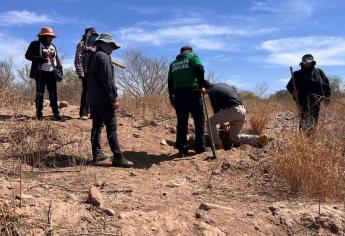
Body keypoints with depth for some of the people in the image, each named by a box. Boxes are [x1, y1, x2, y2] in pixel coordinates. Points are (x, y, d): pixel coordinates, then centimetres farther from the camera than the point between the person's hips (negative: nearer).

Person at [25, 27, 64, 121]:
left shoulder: (53, 47, 18)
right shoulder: (35, 44, 1)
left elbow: (56, 58, 21)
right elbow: (28, 55, -5)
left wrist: (59, 67, 3)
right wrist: (40, 59, -18)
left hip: (52, 72, 5)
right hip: (41, 72, -5)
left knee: (53, 94, 3)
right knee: (40, 93, -2)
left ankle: (56, 113, 5)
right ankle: (39, 114, 4)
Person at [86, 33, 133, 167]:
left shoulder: (93, 57, 18)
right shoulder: (103, 57, -11)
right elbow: (108, 80, -19)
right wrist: (114, 98, -18)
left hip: (92, 98, 10)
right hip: (103, 98, -9)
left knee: (97, 126, 13)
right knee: (111, 128, -9)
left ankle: (97, 154, 16)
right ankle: (118, 158, -9)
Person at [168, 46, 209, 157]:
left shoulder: (173, 64, 22)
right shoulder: (193, 57, 8)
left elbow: (170, 82, 17)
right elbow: (200, 71, -9)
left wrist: (171, 97, 19)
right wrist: (201, 85, 0)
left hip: (178, 95, 4)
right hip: (192, 93, -4)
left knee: (182, 123, 6)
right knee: (199, 120, 7)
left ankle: (182, 149, 5)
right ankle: (200, 146, 8)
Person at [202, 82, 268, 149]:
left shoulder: (212, 91, 1)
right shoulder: (222, 85, 26)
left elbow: (216, 108, 2)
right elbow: (234, 88, 43)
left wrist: (221, 122, 16)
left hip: (233, 110, -8)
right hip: (242, 110, 9)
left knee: (211, 122, 3)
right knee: (235, 137, 14)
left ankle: (217, 144, -6)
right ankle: (259, 139, 1)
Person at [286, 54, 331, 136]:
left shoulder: (319, 72, 11)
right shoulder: (297, 74, 9)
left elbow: (326, 85, 13)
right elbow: (289, 86, 12)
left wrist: (327, 97, 6)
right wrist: (293, 91, -10)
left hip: (316, 102, 2)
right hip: (302, 102, -2)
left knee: (314, 121, 5)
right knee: (304, 121, -9)